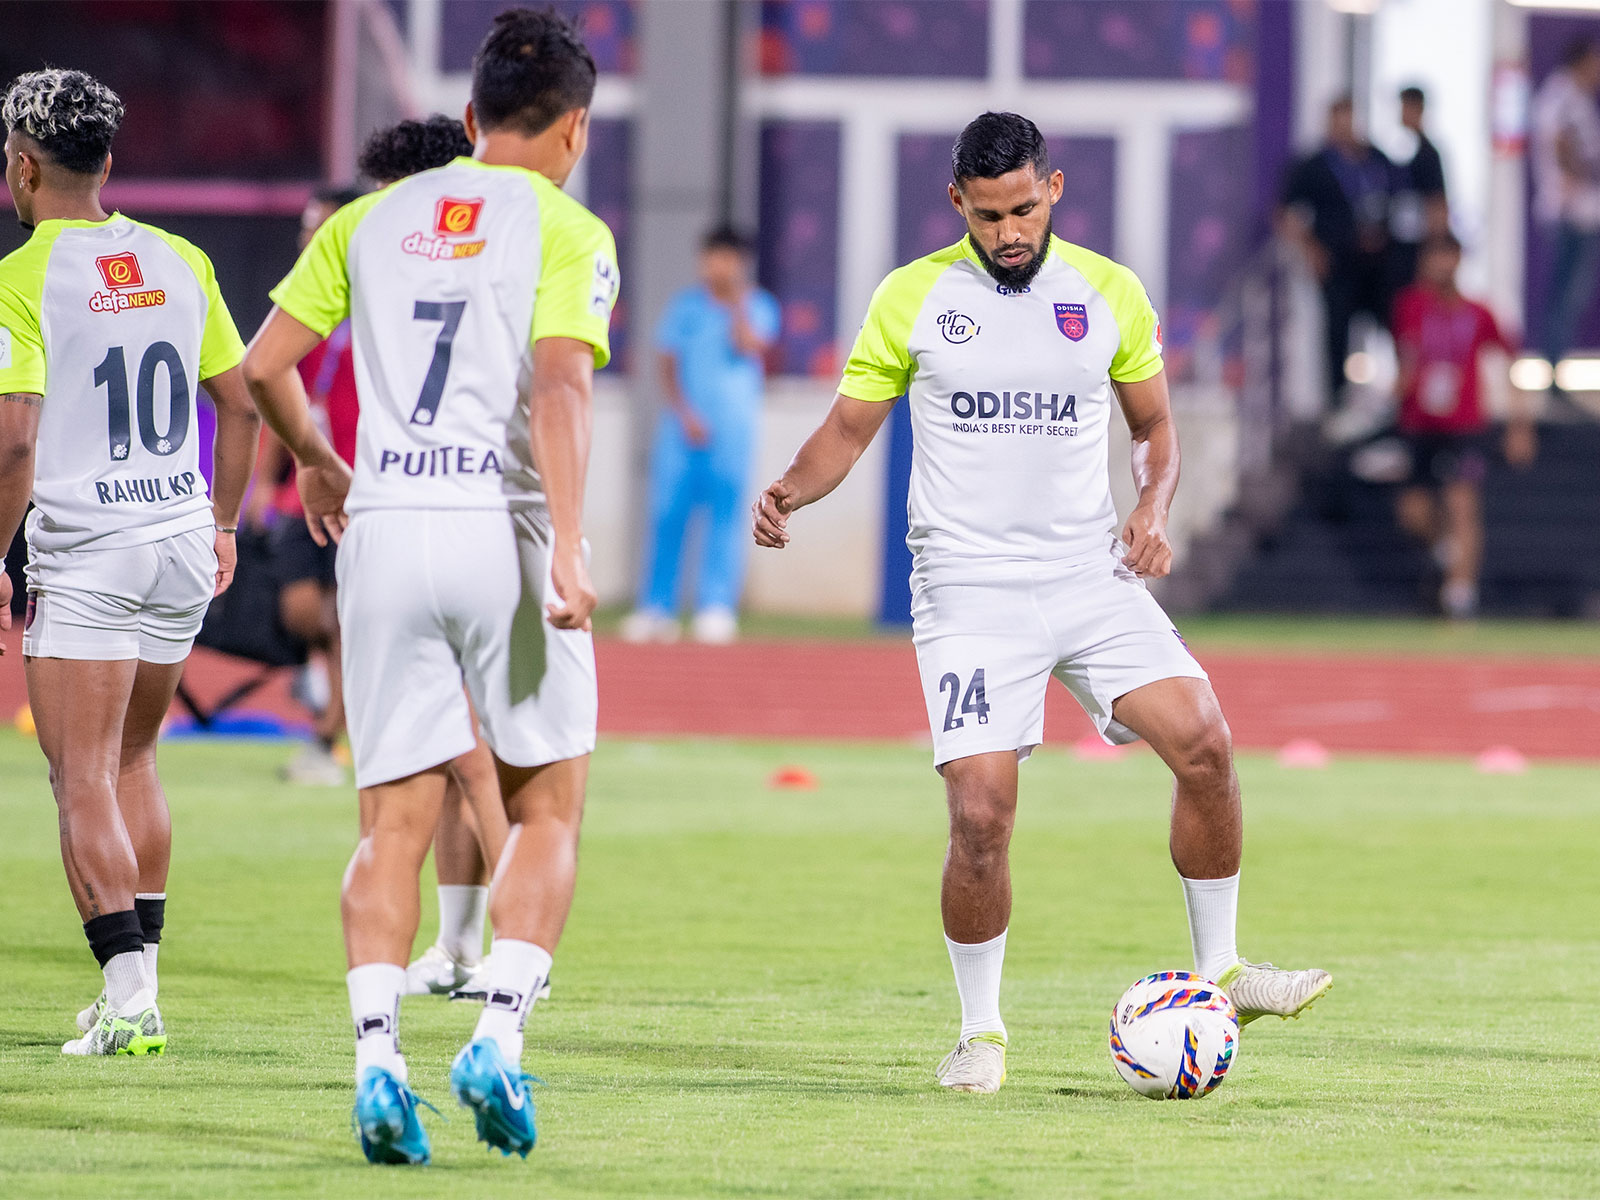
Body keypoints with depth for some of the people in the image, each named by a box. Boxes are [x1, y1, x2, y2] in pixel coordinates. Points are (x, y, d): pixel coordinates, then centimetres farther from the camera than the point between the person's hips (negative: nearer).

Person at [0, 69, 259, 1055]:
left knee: (85, 782, -4)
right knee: (134, 761, 19)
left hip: (82, 553, -6)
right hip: (181, 545, 6)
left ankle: (129, 993, -13)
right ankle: (139, 987, 19)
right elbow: (242, 401, 13)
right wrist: (224, 522, 23)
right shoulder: (179, 263, 8)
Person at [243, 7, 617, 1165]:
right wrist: (569, 548, -21)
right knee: (548, 810, 10)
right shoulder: (565, 231, 0)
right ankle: (499, 1034, -6)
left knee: (395, 822, 4)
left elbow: (267, 363, 12)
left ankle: (377, 1058, -11)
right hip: (505, 532, -3)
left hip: (384, 534, 3)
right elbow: (561, 383, -14)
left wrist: (316, 462, 30)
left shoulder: (372, 221, 13)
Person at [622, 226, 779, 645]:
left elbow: (749, 345, -13)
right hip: (684, 424, 1)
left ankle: (716, 608, -5)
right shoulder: (684, 305, 10)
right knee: (667, 513, -3)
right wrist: (684, 413, -7)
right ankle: (657, 608, -1)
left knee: (725, 516, -6)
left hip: (734, 427, -1)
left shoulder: (757, 307, 6)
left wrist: (736, 299, -10)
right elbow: (666, 364, 6)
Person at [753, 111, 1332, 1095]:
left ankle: (1219, 971, 4)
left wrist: (1154, 507, -3)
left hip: (1091, 573, 2)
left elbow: (1155, 426, 17)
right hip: (970, 587, -2)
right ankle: (981, 1031, 7)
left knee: (1205, 745, -15)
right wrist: (791, 490, -12)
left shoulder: (1111, 294, 6)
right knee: (981, 817, -13)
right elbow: (850, 427, 8)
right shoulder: (912, 299, 1)